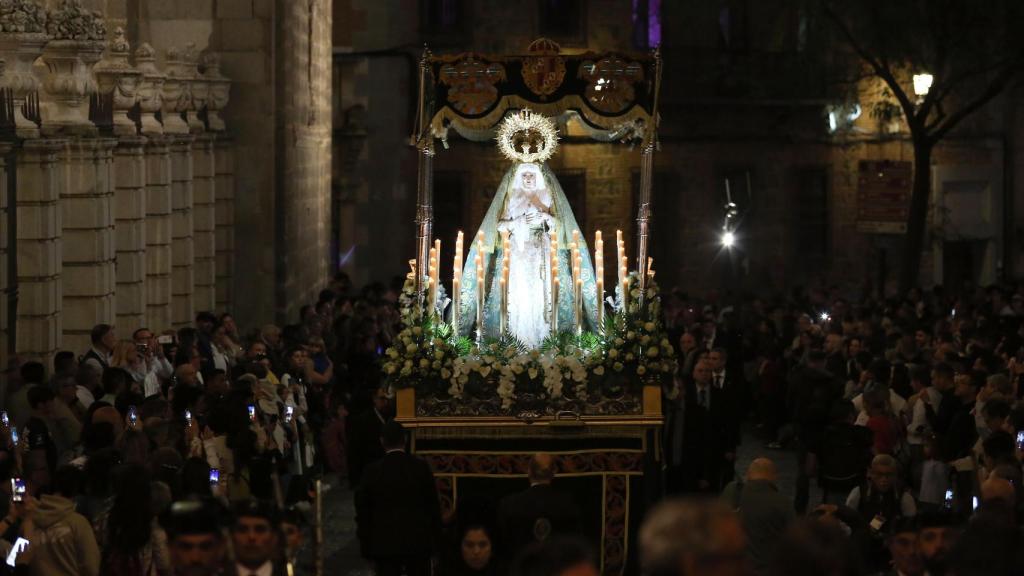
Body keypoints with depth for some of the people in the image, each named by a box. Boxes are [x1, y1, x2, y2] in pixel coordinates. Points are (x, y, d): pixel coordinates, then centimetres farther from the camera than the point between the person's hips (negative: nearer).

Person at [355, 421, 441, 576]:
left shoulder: (372, 471, -6)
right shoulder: (421, 467, -5)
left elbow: (362, 511, 0)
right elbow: (433, 505, 0)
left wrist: (365, 545, 9)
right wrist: (434, 538, 10)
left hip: (385, 543, -1)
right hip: (419, 541, 1)